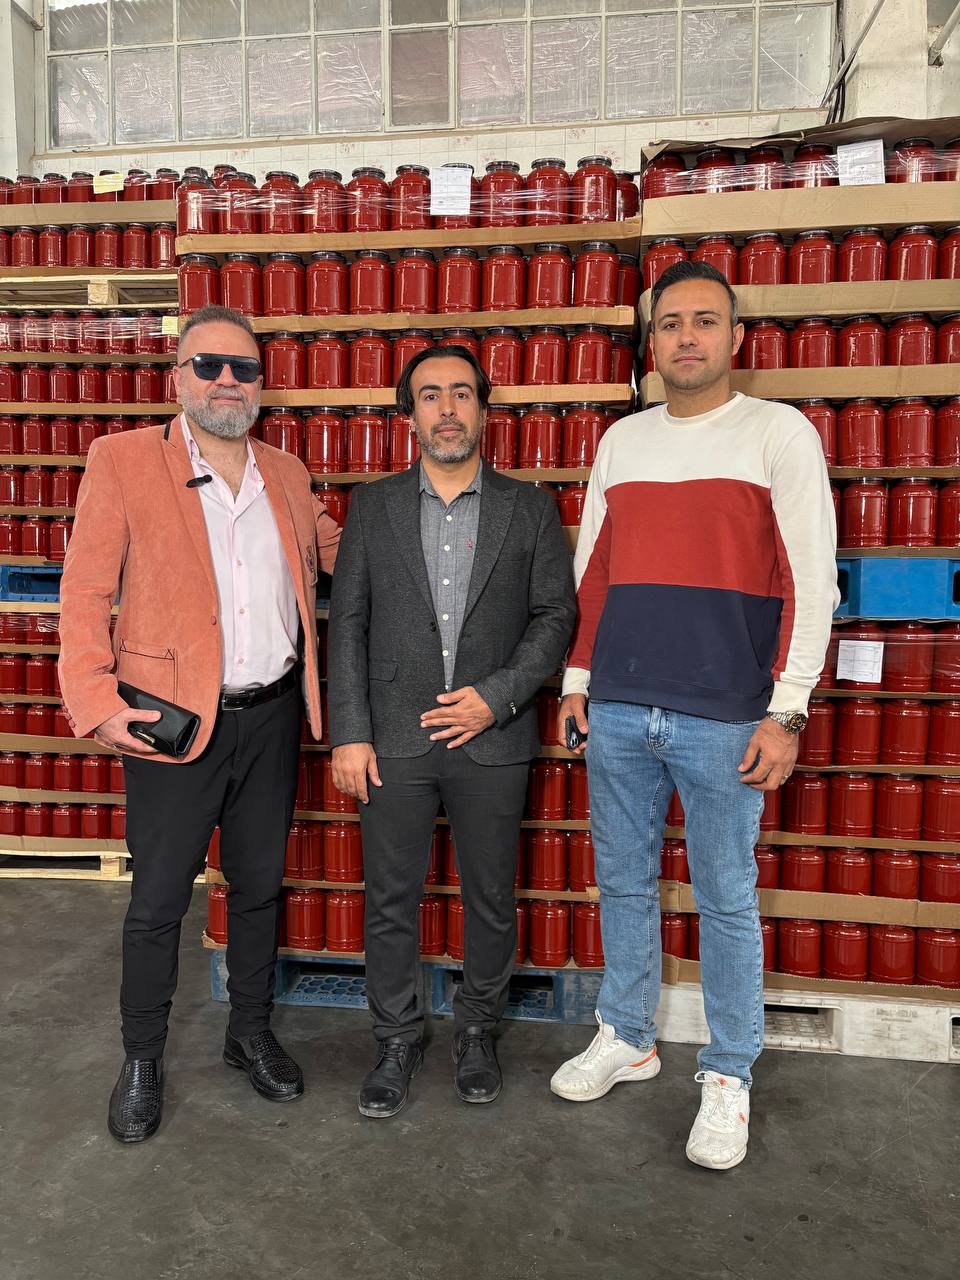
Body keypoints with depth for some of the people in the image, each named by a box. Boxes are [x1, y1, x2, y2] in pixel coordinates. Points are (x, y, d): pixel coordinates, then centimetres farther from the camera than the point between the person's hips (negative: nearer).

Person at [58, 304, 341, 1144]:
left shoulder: (287, 474, 9)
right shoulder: (123, 461, -5)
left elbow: (336, 551, 23)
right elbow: (85, 593, -7)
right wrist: (96, 701, -14)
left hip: (271, 715, 4)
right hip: (173, 719, -4)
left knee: (260, 886, 17)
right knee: (158, 900, 7)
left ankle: (252, 1033, 38)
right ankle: (142, 1062, 30)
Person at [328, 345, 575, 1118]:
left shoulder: (529, 509, 4)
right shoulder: (373, 507, 6)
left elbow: (557, 613, 0)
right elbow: (347, 623, 3)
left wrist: (496, 696, -12)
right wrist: (349, 733, -4)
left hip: (491, 739, 0)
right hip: (394, 739, 1)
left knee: (491, 900, 12)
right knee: (391, 901, 9)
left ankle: (478, 1032, 34)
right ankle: (398, 1041, 30)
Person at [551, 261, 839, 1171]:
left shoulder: (778, 433, -2)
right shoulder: (621, 440, 12)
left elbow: (810, 582, -6)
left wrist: (786, 712, -11)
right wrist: (578, 679, 11)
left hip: (723, 719, -4)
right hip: (617, 711, 5)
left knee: (726, 899, 7)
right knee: (623, 883, 14)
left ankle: (728, 1076, 24)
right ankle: (626, 1039, 33)